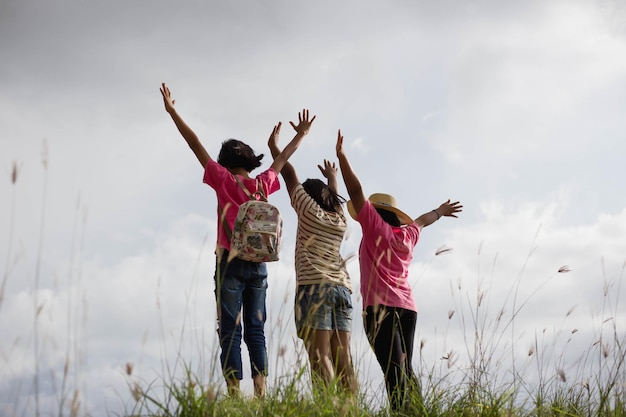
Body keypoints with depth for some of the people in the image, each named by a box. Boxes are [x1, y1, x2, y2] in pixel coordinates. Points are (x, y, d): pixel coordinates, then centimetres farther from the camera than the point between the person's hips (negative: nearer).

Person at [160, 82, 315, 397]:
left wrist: (172, 112, 4)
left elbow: (195, 144, 1)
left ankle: (234, 394, -13)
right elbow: (282, 159, 25)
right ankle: (260, 392, -7)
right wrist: (302, 134, 41)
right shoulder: (263, 184, 9)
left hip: (231, 262, -3)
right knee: (255, 330, 4)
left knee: (230, 331, -5)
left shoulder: (224, 180, 0)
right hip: (258, 264, 3)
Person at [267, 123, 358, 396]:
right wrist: (332, 179, 61)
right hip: (342, 289, 6)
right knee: (342, 358, 0)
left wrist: (274, 146, 23)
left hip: (315, 288, -6)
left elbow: (290, 176, 12)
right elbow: (334, 196, 42)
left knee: (321, 356, -17)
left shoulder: (311, 212, 6)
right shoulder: (340, 220, 19)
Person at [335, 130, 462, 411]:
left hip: (381, 306, -7)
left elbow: (356, 190, -2)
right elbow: (421, 221, 42)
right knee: (405, 369, 10)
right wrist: (440, 212, 62)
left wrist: (341, 155, -1)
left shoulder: (376, 228, 3)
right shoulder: (408, 235, 20)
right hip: (407, 307, 7)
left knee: (394, 369, -18)